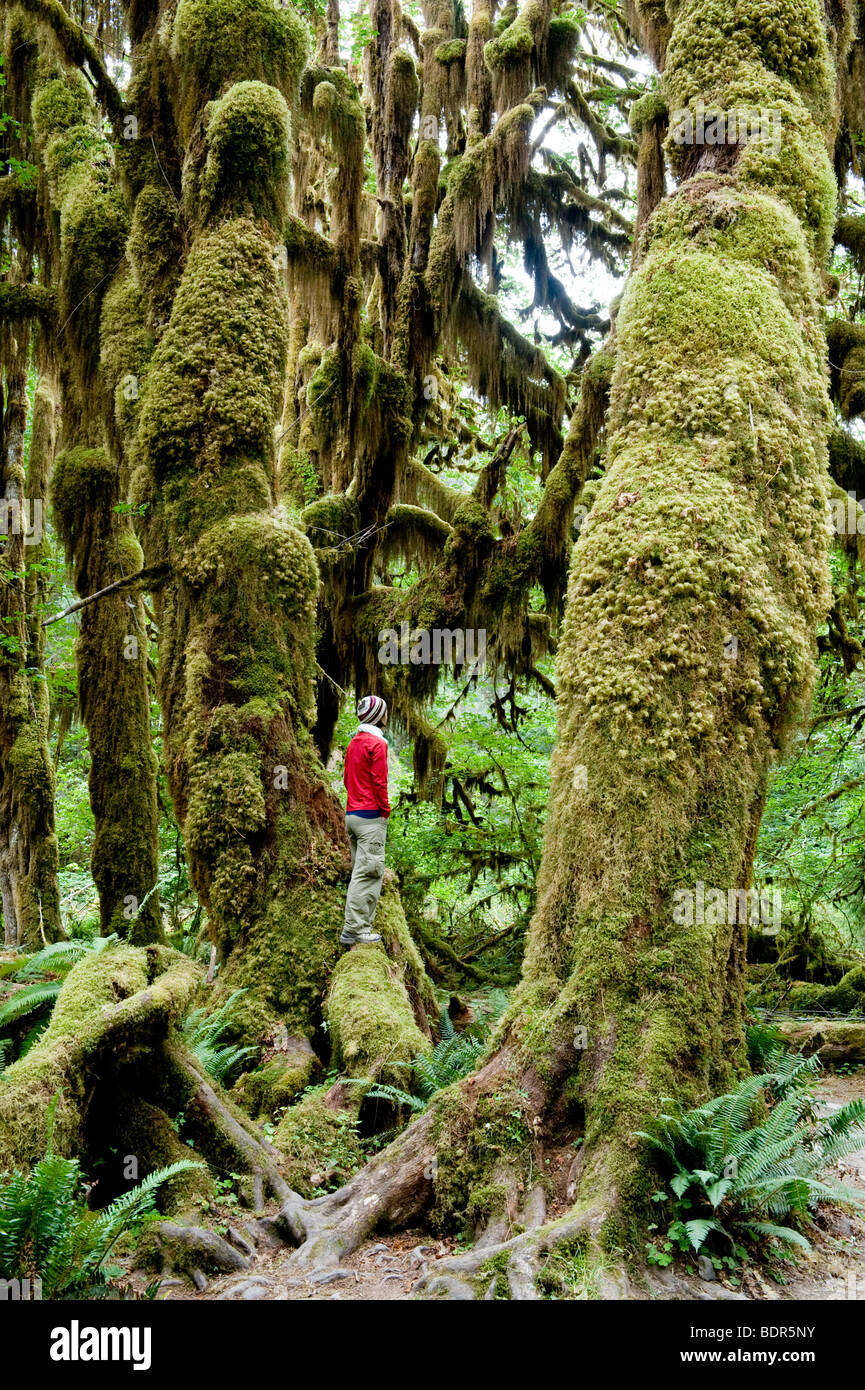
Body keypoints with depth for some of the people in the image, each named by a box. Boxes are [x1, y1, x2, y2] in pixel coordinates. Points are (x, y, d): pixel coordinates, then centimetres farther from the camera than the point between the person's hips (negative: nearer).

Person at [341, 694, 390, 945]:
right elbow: (379, 781, -16)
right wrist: (385, 809, -7)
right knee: (367, 873, -9)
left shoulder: (353, 743, 16)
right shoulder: (377, 743, -11)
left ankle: (361, 925, 14)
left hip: (352, 813, 9)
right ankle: (353, 930, -11)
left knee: (361, 871, 13)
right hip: (371, 816, -9)